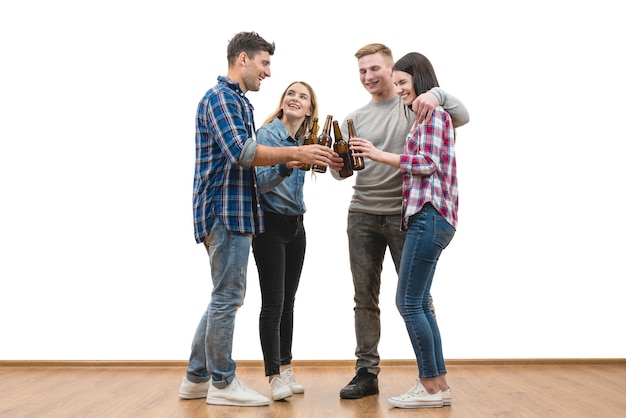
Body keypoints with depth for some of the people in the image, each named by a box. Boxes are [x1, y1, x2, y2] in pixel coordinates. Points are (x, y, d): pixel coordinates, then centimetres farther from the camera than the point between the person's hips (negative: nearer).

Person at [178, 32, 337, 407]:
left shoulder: (239, 102, 21)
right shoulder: (220, 96, -10)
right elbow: (242, 152, -23)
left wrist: (293, 157, 11)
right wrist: (295, 153, -22)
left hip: (235, 211, 10)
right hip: (226, 210, -10)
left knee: (225, 297, 14)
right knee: (227, 297, -3)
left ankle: (197, 377, 23)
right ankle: (222, 383, 9)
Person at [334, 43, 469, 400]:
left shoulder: (415, 106, 3)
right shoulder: (355, 119, 13)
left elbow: (462, 118, -6)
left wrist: (437, 94, -22)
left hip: (404, 214, -3)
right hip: (362, 215, 4)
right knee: (365, 298, 6)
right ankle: (367, 372, 14)